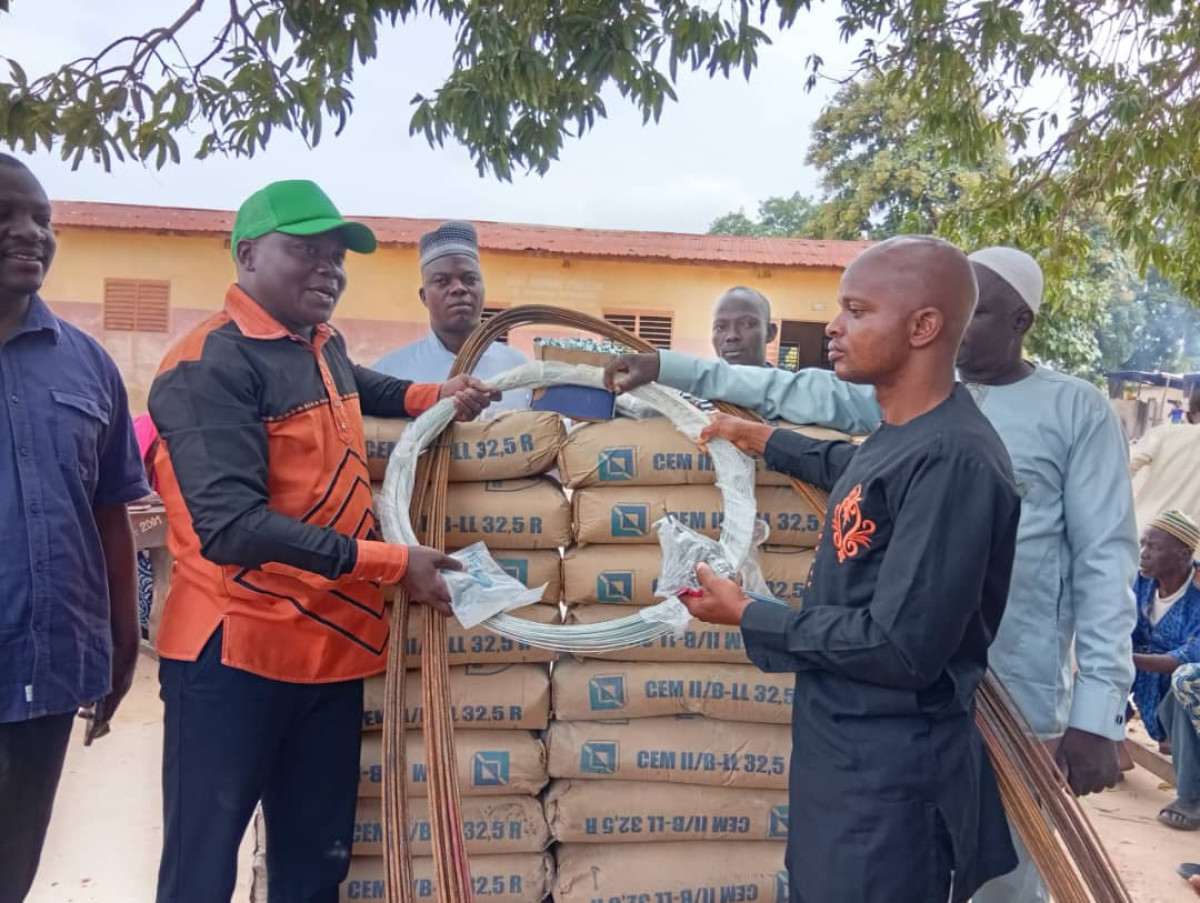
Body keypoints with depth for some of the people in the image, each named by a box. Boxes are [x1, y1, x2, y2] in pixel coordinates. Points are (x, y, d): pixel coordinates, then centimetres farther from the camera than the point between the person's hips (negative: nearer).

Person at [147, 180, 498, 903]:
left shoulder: (325, 347, 11)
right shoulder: (211, 365, -16)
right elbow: (232, 527, -26)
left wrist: (433, 398, 18)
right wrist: (392, 563, -24)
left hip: (334, 648, 8)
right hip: (234, 653, -8)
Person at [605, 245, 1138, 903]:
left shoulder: (1076, 411, -4)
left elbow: (1105, 558, -7)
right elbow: (802, 394, 1)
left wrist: (1098, 710, -13)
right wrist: (669, 368, -6)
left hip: (1018, 697, -3)